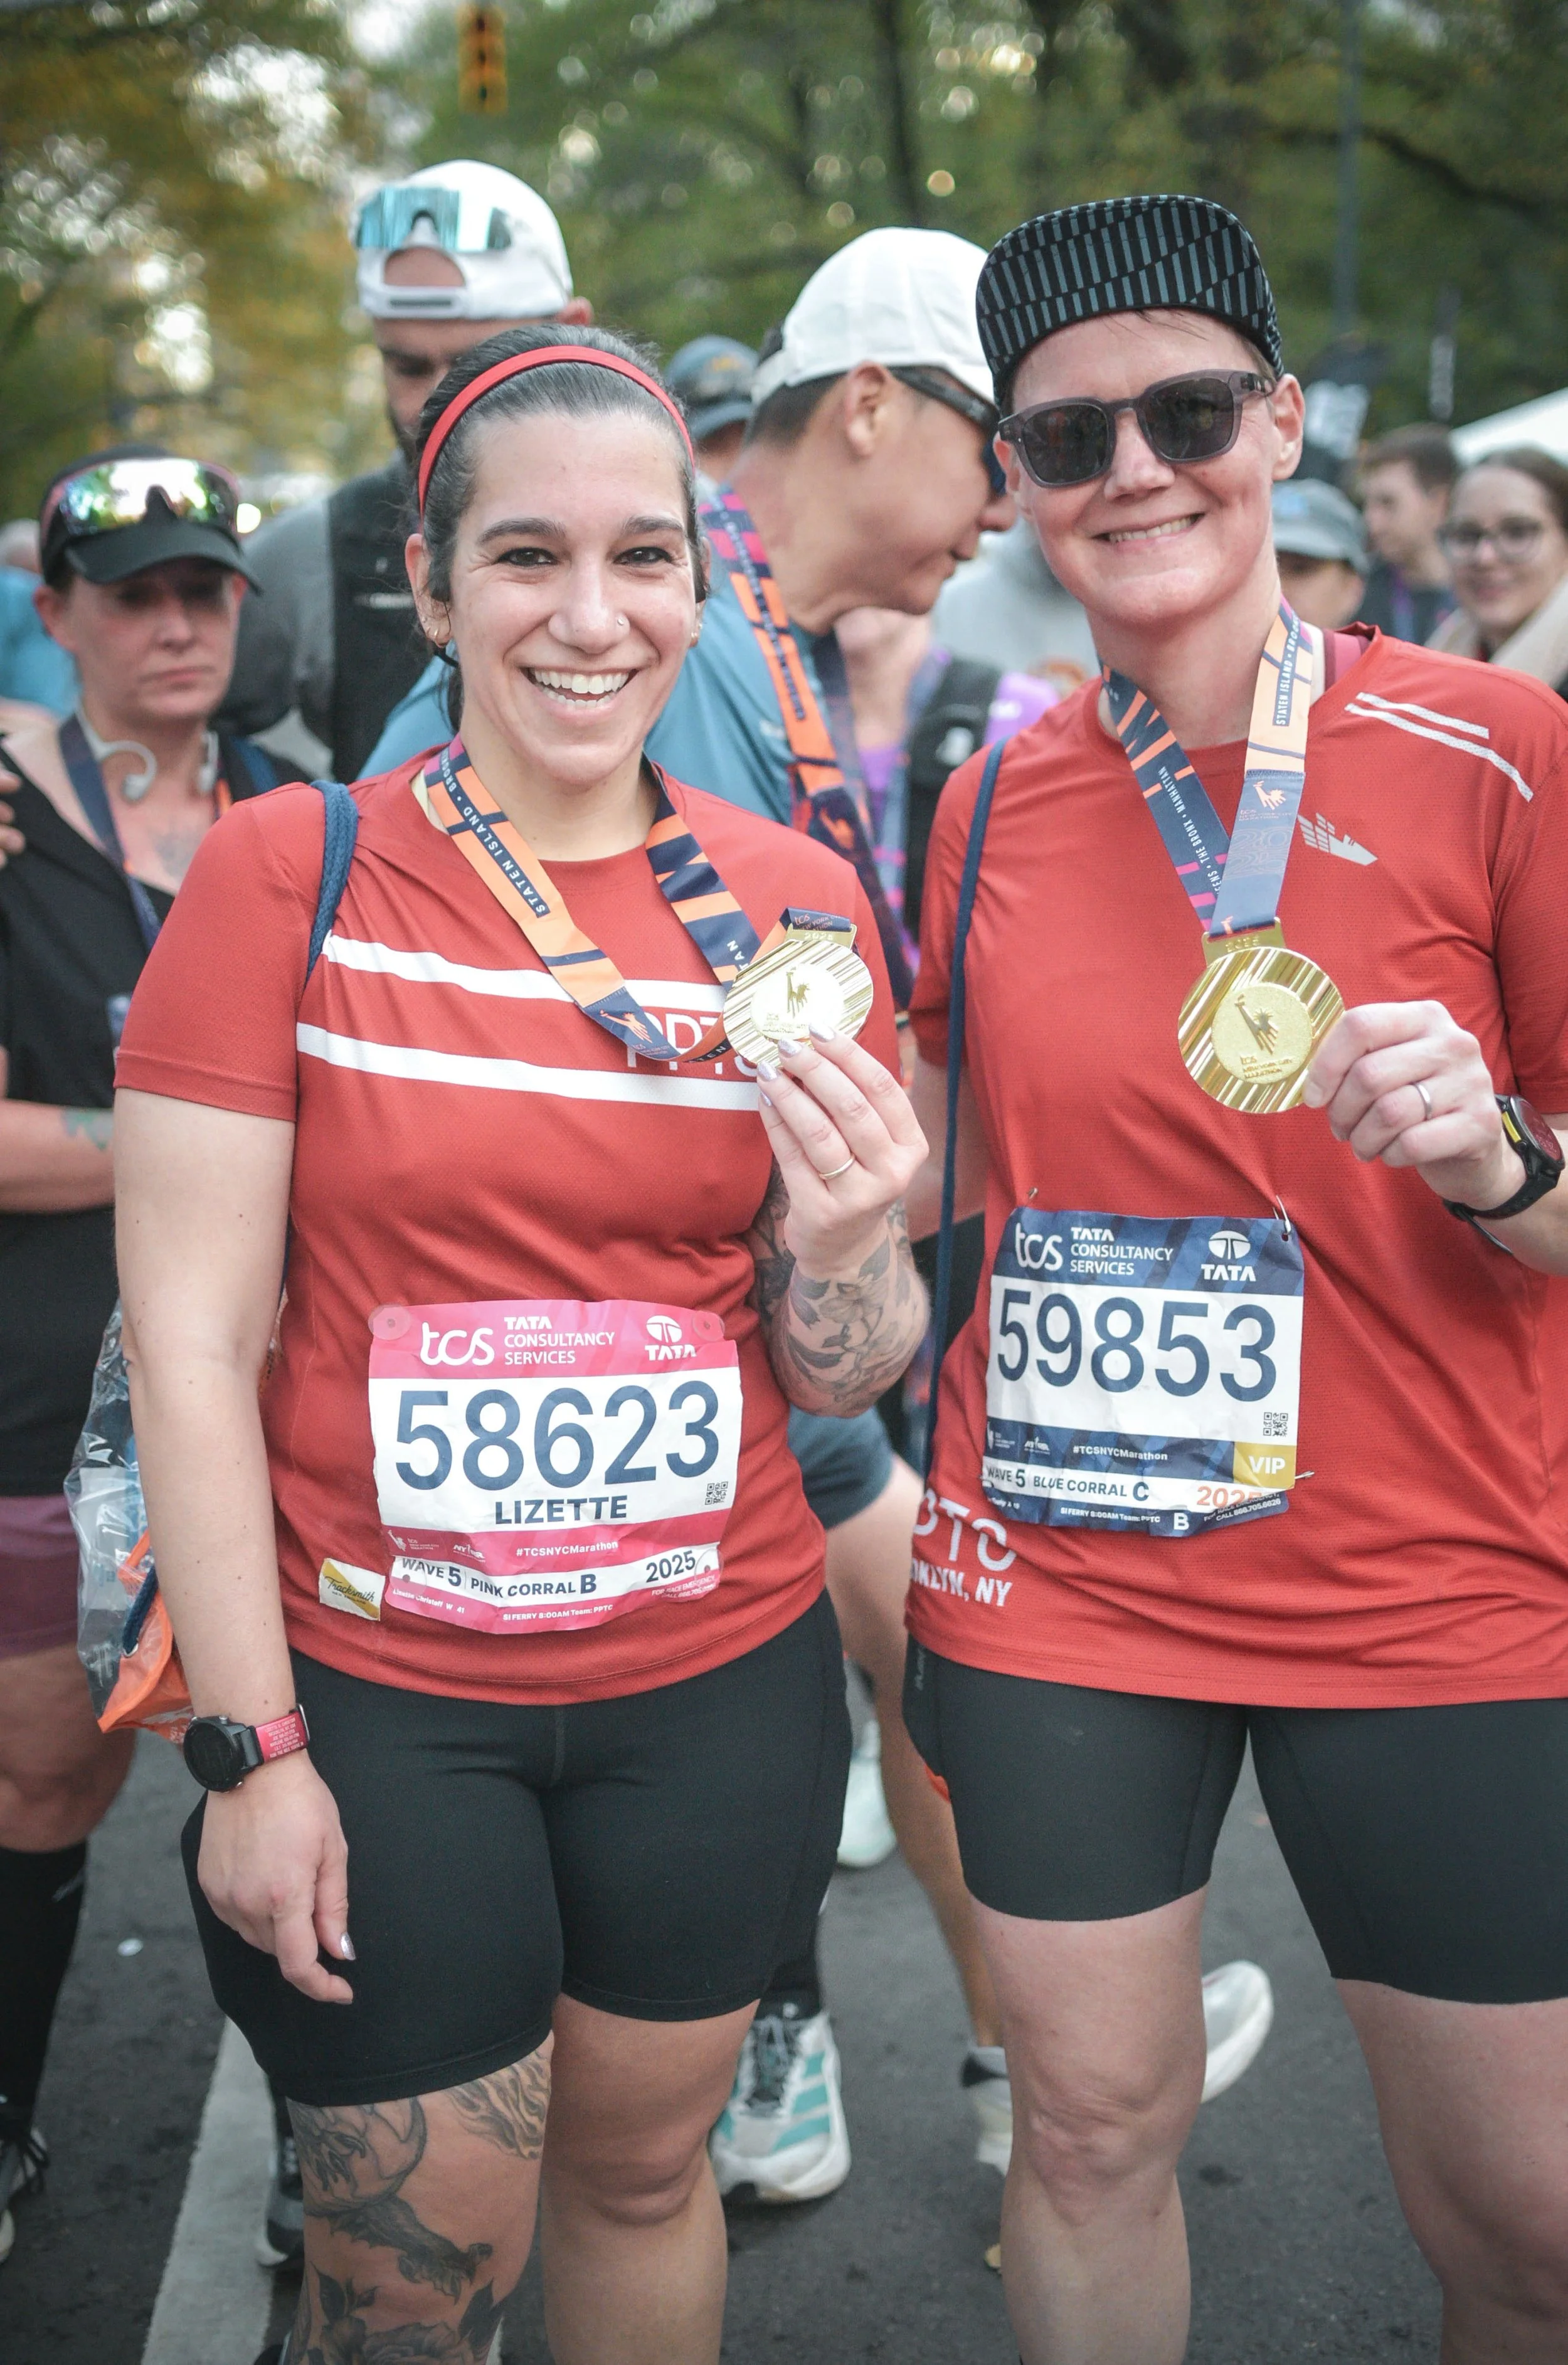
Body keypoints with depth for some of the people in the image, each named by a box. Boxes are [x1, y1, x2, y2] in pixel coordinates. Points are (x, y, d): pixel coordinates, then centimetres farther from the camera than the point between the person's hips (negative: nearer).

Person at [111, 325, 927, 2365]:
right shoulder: (289, 872, -9)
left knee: (643, 2165, 19)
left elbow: (839, 1379, 3)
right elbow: (188, 1336, -9)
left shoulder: (795, 901, 0)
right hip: (375, 1684, -2)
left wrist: (845, 1242, -19)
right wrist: (252, 1743, -11)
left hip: (721, 1677, 3)